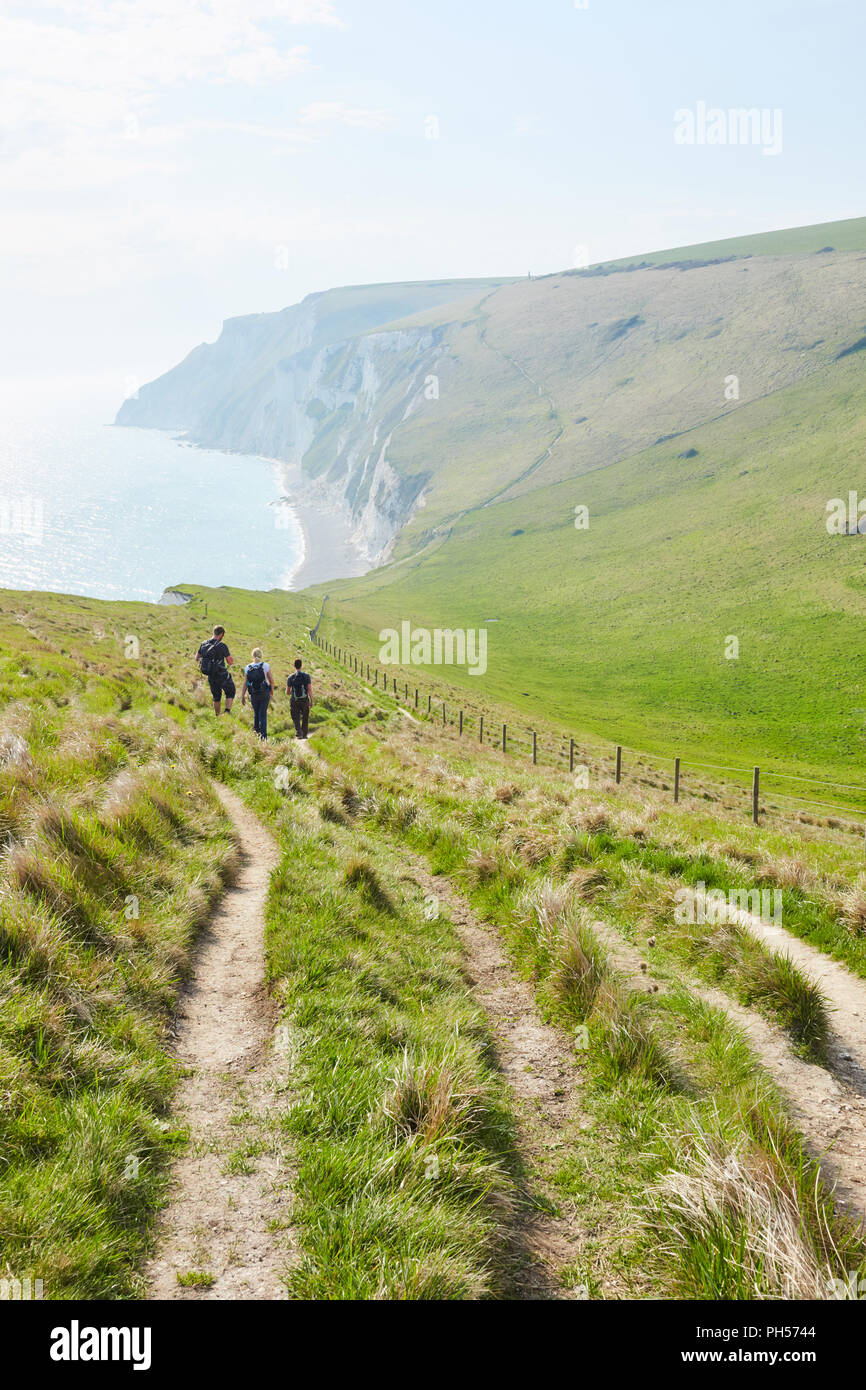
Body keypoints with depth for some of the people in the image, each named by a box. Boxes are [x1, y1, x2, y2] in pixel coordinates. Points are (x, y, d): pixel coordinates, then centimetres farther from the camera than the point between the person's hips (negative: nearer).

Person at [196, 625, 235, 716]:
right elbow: (231, 662, -17)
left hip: (211, 676, 5)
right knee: (230, 693, 16)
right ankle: (227, 711, 1)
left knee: (216, 696, 22)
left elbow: (197, 658, 12)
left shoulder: (204, 644, -1)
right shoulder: (222, 645, -20)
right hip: (222, 675, -5)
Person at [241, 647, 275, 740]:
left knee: (256, 713, 18)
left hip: (253, 694, 2)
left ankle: (256, 731, 20)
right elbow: (271, 680, -3)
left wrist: (243, 696, 6)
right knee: (263, 714, 2)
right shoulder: (265, 666, -6)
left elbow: (245, 683, 0)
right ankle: (263, 735, -3)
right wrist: (272, 692, 11)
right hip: (264, 694, -2)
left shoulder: (247, 668, 0)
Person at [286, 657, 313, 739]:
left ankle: (299, 733, -18)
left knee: (296, 719, 4)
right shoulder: (307, 676, -5)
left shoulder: (291, 678, -3)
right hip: (305, 701, 0)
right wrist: (311, 701, -4)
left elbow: (287, 692, 1)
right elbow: (310, 690, -9)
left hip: (294, 701, 0)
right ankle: (304, 734, 22)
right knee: (305, 718, 17)